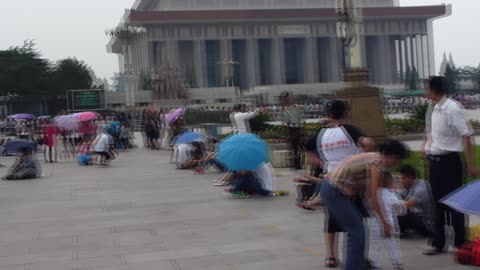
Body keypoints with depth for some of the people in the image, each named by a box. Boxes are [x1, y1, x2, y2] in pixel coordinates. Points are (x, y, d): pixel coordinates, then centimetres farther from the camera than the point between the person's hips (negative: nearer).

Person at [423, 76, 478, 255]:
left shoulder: (453, 109, -15)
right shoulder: (434, 109, 8)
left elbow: (467, 137, -16)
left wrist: (471, 164, -17)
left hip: (449, 161, -8)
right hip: (434, 161, 8)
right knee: (439, 203, 14)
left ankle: (460, 243, 17)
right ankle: (438, 243, 23)